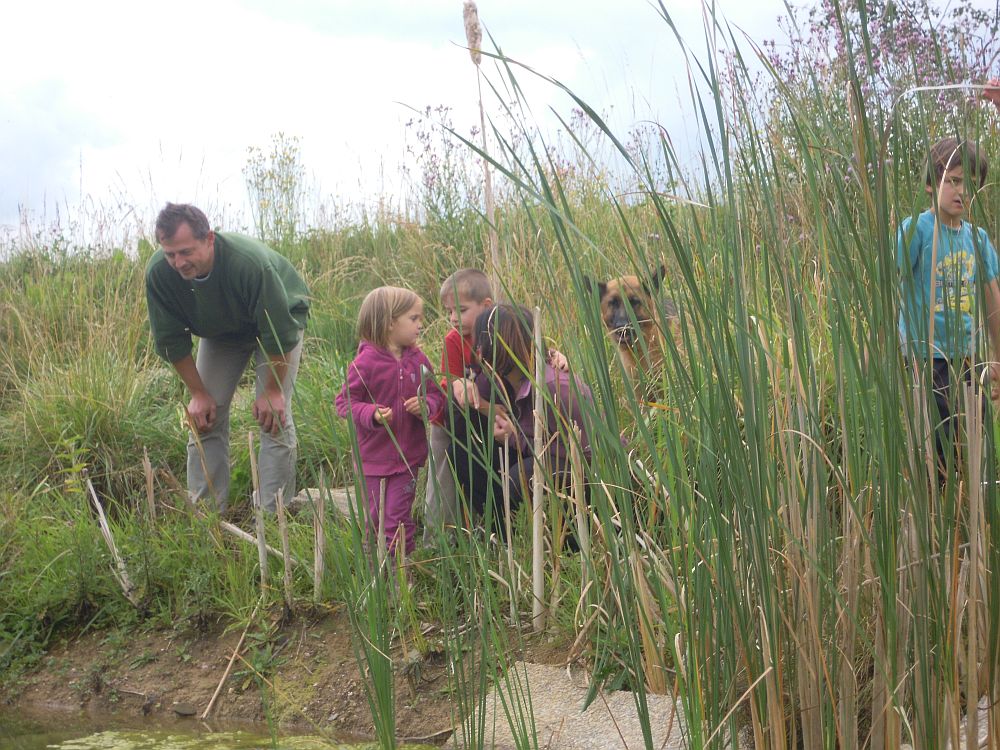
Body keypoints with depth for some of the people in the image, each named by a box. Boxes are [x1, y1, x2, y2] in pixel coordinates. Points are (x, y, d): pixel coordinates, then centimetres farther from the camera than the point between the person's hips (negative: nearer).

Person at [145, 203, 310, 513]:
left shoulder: (250, 262, -42)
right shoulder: (158, 272, -28)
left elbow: (280, 333, -31)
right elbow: (171, 340, -14)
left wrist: (272, 391, -23)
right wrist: (197, 393, -11)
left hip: (279, 320, -4)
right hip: (219, 334, 4)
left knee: (274, 416, -14)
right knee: (205, 419, -3)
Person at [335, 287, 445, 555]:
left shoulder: (418, 359, -1)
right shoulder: (365, 362, -15)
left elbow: (436, 394, 8)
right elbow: (345, 402, -12)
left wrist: (426, 405, -15)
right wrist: (372, 414, -29)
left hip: (407, 458, 2)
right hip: (373, 459, -2)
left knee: (399, 520, 4)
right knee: (374, 519, 13)